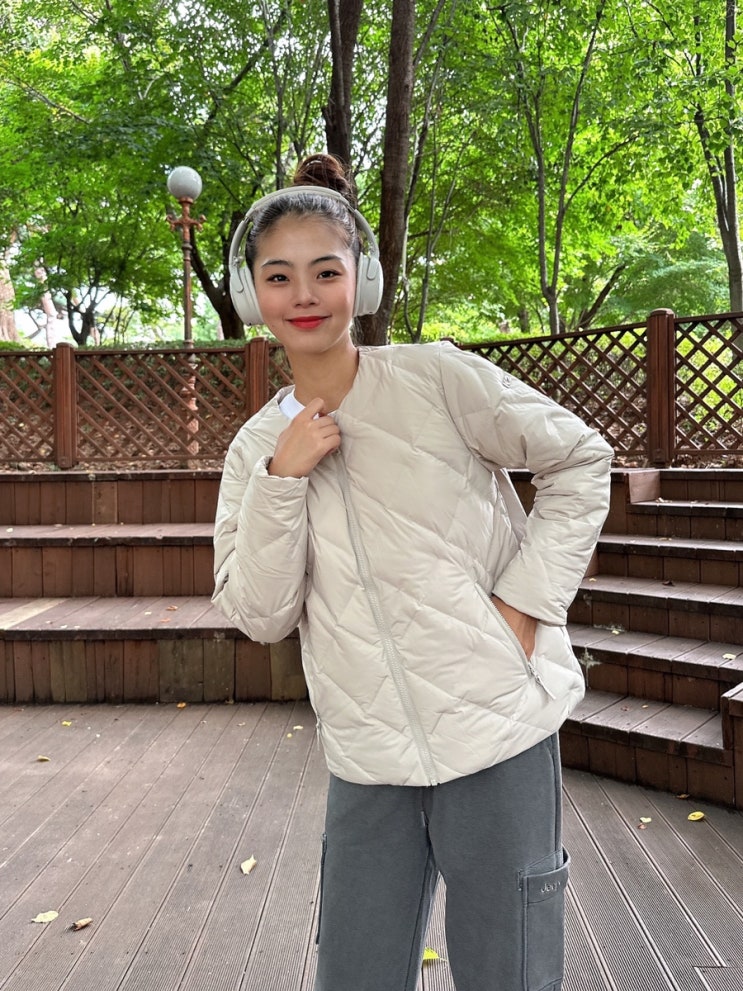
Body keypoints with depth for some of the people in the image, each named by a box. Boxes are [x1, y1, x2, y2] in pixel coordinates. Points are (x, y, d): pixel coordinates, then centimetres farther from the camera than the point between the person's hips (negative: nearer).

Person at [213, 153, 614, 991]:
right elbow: (260, 616, -2)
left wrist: (528, 598, -9)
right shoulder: (257, 447, 4)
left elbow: (580, 462, 0)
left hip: (496, 730, -3)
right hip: (368, 759, 4)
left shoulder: (437, 378, -7)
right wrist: (282, 479, -14)